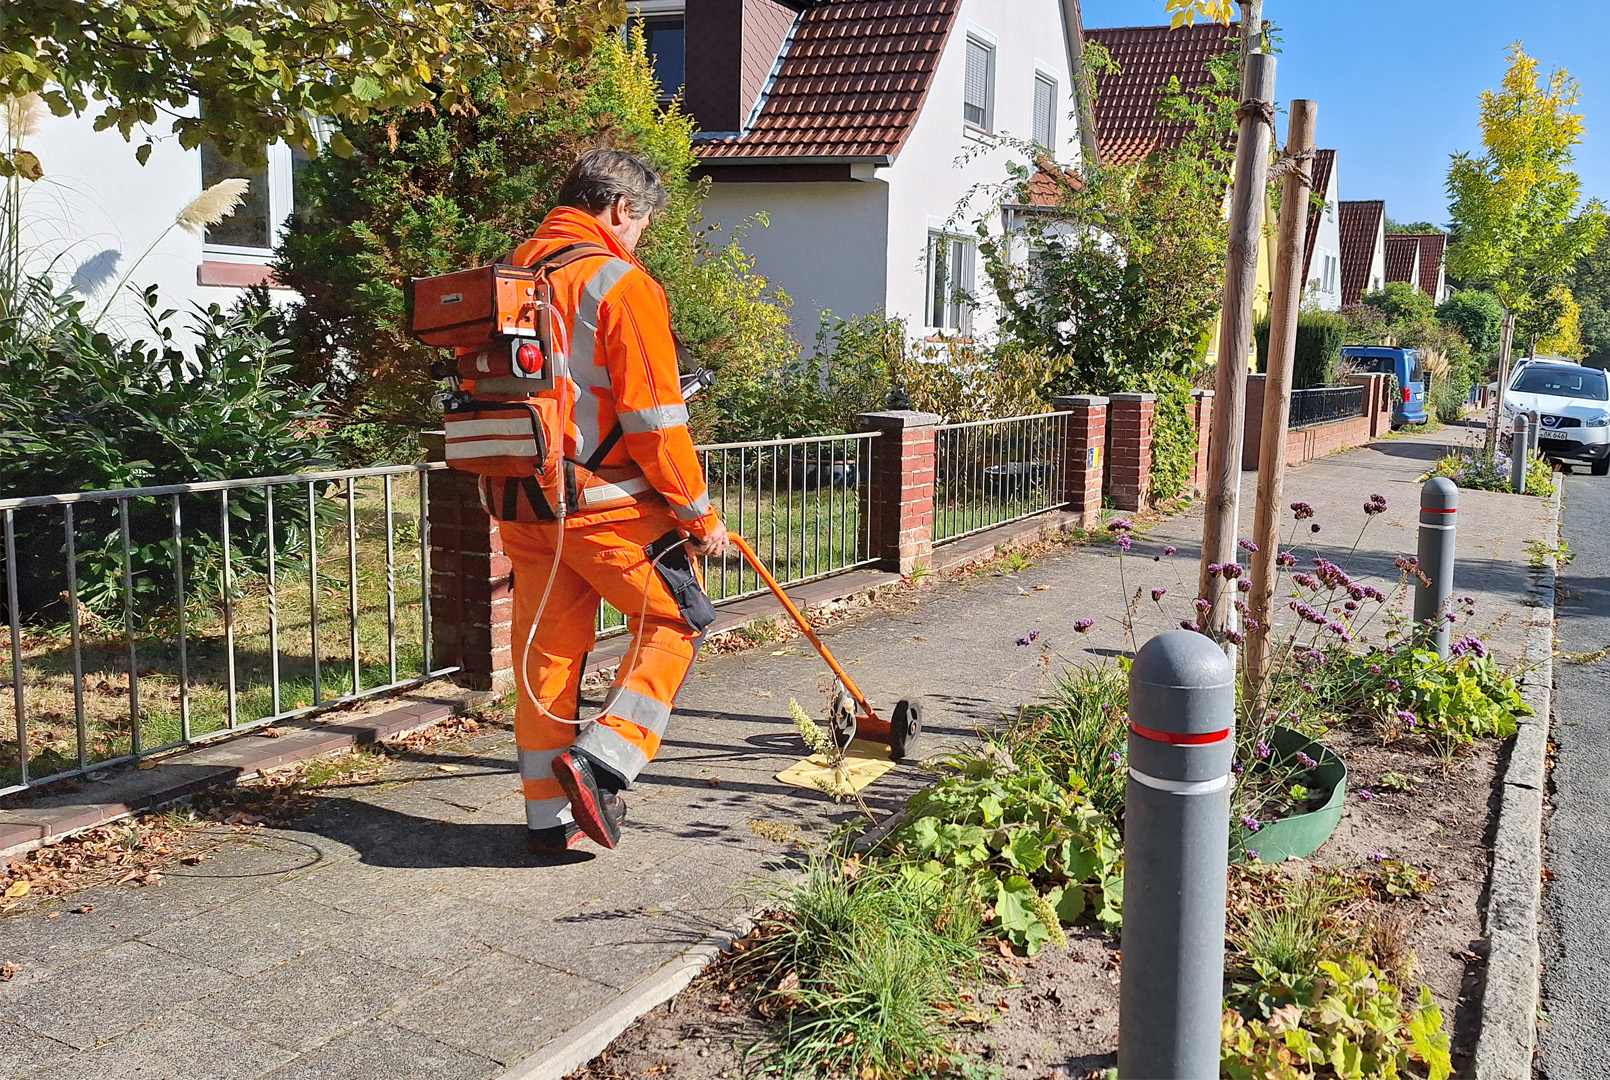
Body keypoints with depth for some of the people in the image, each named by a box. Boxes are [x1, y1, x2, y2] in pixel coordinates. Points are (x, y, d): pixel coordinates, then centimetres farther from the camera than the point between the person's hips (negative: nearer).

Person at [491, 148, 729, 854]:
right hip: (606, 504, -7)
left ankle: (549, 816, 20)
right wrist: (699, 511, -7)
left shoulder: (510, 275, 13)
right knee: (674, 622, 9)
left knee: (547, 649, 13)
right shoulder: (620, 281, -11)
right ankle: (600, 763, -5)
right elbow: (654, 416, -16)